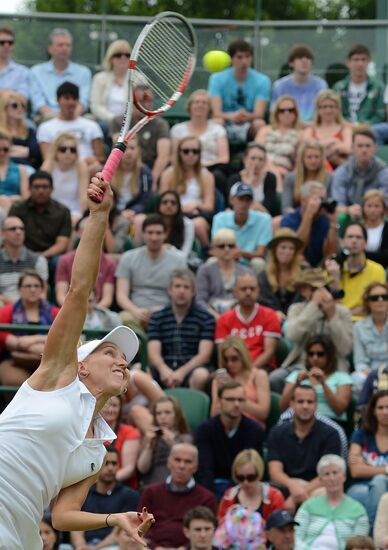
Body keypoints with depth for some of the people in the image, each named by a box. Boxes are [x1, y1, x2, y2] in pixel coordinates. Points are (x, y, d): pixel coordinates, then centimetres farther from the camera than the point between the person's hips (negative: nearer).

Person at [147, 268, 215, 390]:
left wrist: (182, 372, -21)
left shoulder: (205, 318, 8)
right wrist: (163, 369, -23)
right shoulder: (157, 318, 14)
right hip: (165, 370, 1)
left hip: (191, 369, -1)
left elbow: (204, 355, -2)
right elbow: (153, 353, 2)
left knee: (201, 375, -37)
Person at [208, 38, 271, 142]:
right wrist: (231, 116, -40)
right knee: (218, 122, -33)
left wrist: (247, 116, -41)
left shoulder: (262, 80, -3)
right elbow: (216, 113, -16)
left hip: (249, 129, 0)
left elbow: (259, 114, -15)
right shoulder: (217, 79, -4)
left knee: (259, 123, -31)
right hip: (225, 129, 0)